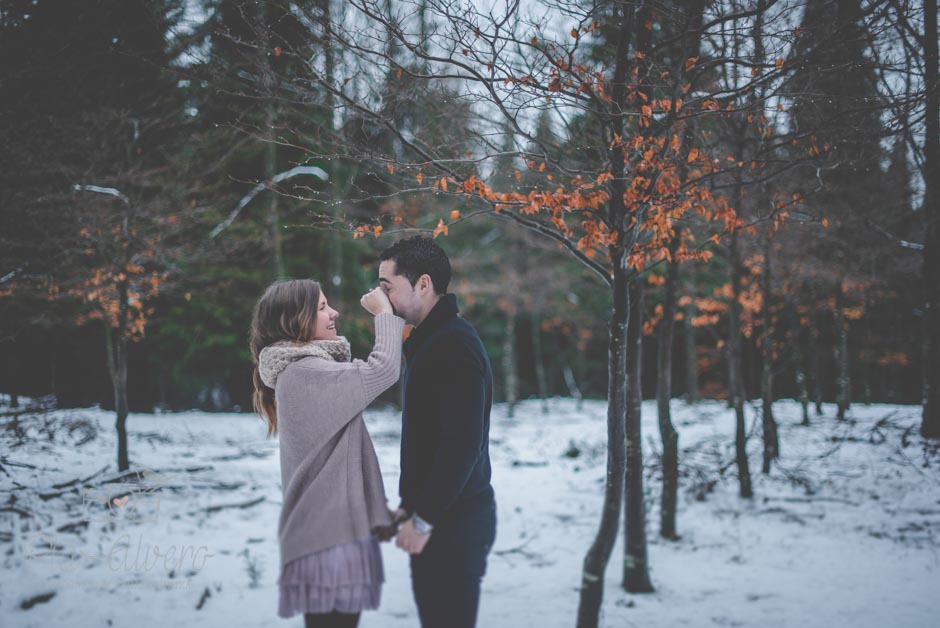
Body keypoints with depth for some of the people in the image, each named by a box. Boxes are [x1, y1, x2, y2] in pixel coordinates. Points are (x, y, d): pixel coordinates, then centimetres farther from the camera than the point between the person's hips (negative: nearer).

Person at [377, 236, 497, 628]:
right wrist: (411, 506, 17)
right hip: (442, 518, 10)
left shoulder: (454, 346, -17)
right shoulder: (430, 341, 15)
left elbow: (462, 444, -24)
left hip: (454, 522, -10)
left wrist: (424, 519, -19)